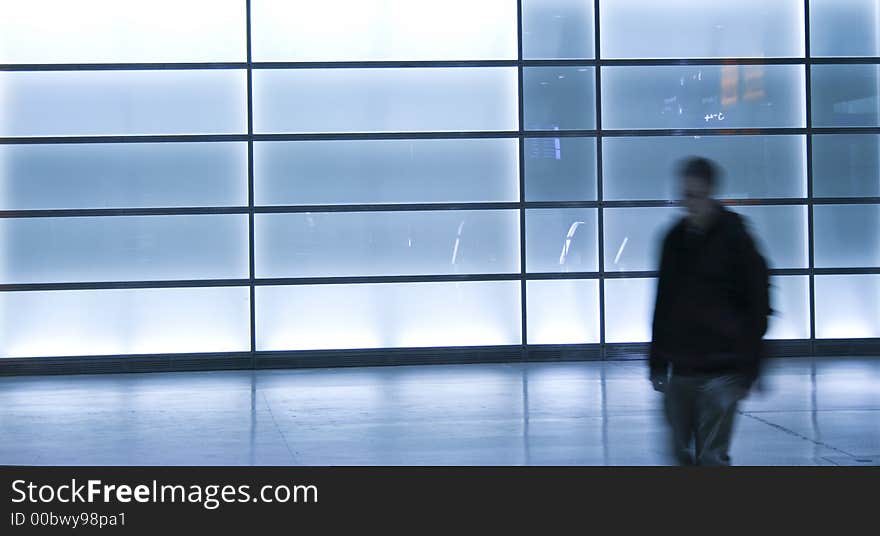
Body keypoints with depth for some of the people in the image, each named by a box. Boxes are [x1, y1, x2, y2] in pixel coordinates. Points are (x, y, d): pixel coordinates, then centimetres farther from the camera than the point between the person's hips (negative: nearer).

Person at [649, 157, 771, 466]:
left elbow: (757, 308, -6)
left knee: (712, 457, -9)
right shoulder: (675, 239, 9)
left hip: (721, 370, -6)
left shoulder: (735, 238, -7)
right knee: (682, 453, 10)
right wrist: (657, 363, 13)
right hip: (681, 367, 6)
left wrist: (748, 369, -9)